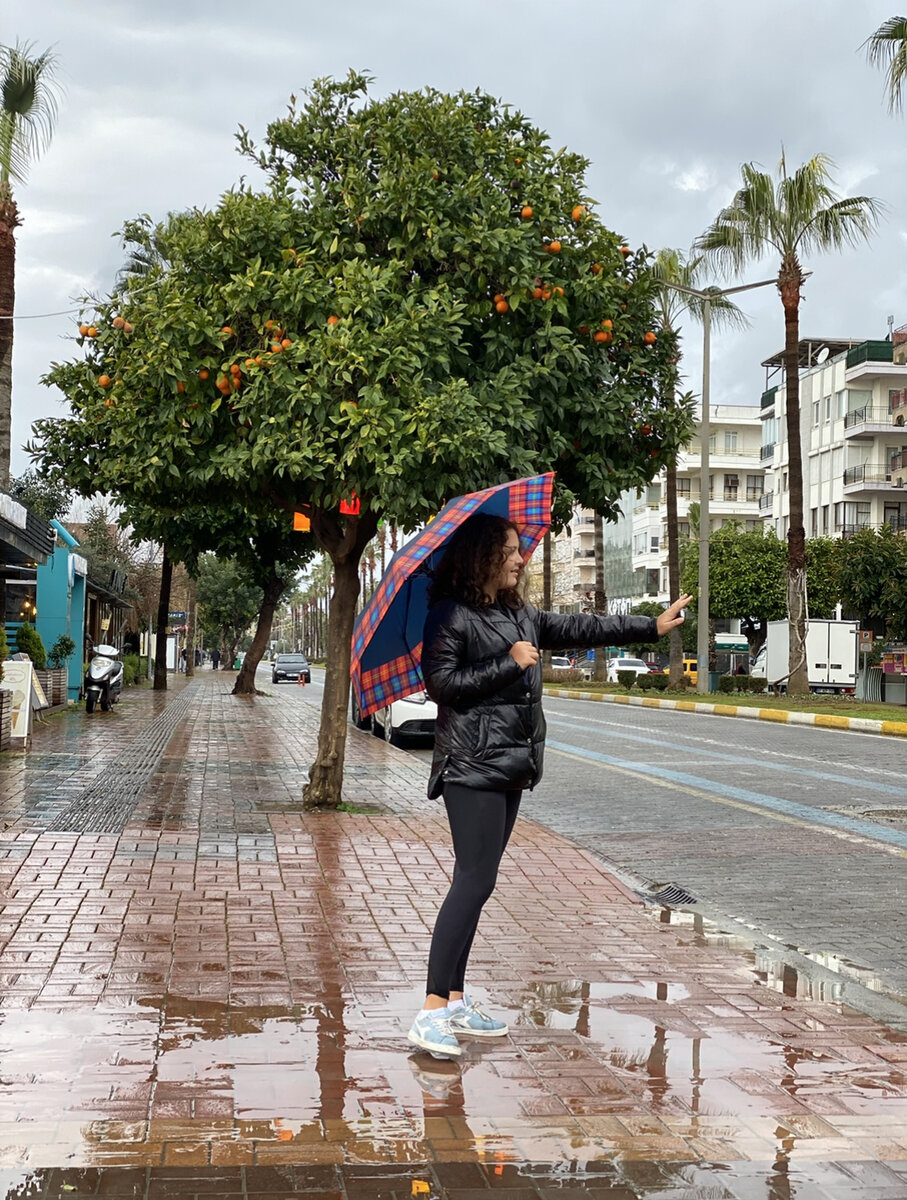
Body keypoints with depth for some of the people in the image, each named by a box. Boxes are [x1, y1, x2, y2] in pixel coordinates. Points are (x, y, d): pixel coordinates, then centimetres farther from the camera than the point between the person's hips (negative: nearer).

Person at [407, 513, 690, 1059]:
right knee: (475, 882, -15)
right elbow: (440, 681, -15)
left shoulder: (520, 614, 17)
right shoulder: (451, 614, -8)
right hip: (472, 766, -8)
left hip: (510, 766, 9)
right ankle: (433, 1012, -13)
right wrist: (509, 664, -15)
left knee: (476, 882, 9)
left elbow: (578, 627, 22)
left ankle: (456, 998, 15)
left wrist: (651, 626, 24)